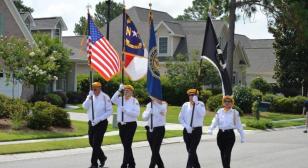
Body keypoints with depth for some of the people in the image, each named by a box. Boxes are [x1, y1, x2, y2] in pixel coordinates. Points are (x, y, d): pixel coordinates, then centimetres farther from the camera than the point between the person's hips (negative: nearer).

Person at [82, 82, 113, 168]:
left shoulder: (105, 97, -11)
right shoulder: (90, 96, 5)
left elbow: (109, 111, -11)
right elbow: (85, 106, -8)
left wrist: (99, 119, -17)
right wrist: (90, 97, -21)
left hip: (101, 123, -6)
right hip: (91, 123, 6)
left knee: (96, 144, -6)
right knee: (92, 143, 13)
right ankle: (102, 158, 34)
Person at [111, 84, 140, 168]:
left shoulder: (134, 101, -4)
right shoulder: (120, 99, 8)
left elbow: (136, 113, -13)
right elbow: (113, 100, -12)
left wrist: (126, 111, -21)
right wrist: (119, 90, -20)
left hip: (131, 124, -5)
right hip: (121, 124, 5)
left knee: (127, 145, -7)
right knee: (125, 145, 12)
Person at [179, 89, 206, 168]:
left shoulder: (200, 104, -3)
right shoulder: (185, 105, 4)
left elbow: (202, 114, -21)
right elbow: (181, 118, 7)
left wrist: (196, 103, -22)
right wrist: (186, 126, -7)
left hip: (197, 130, -4)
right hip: (187, 130, 4)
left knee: (192, 151, -11)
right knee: (190, 151, 10)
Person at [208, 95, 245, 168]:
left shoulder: (235, 113, 2)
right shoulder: (219, 111, 8)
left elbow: (239, 125, 4)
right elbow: (215, 121, -1)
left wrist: (242, 137, 5)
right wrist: (210, 129, -19)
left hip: (230, 135, -3)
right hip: (220, 134, 3)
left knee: (227, 154, -11)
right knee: (222, 153, 10)